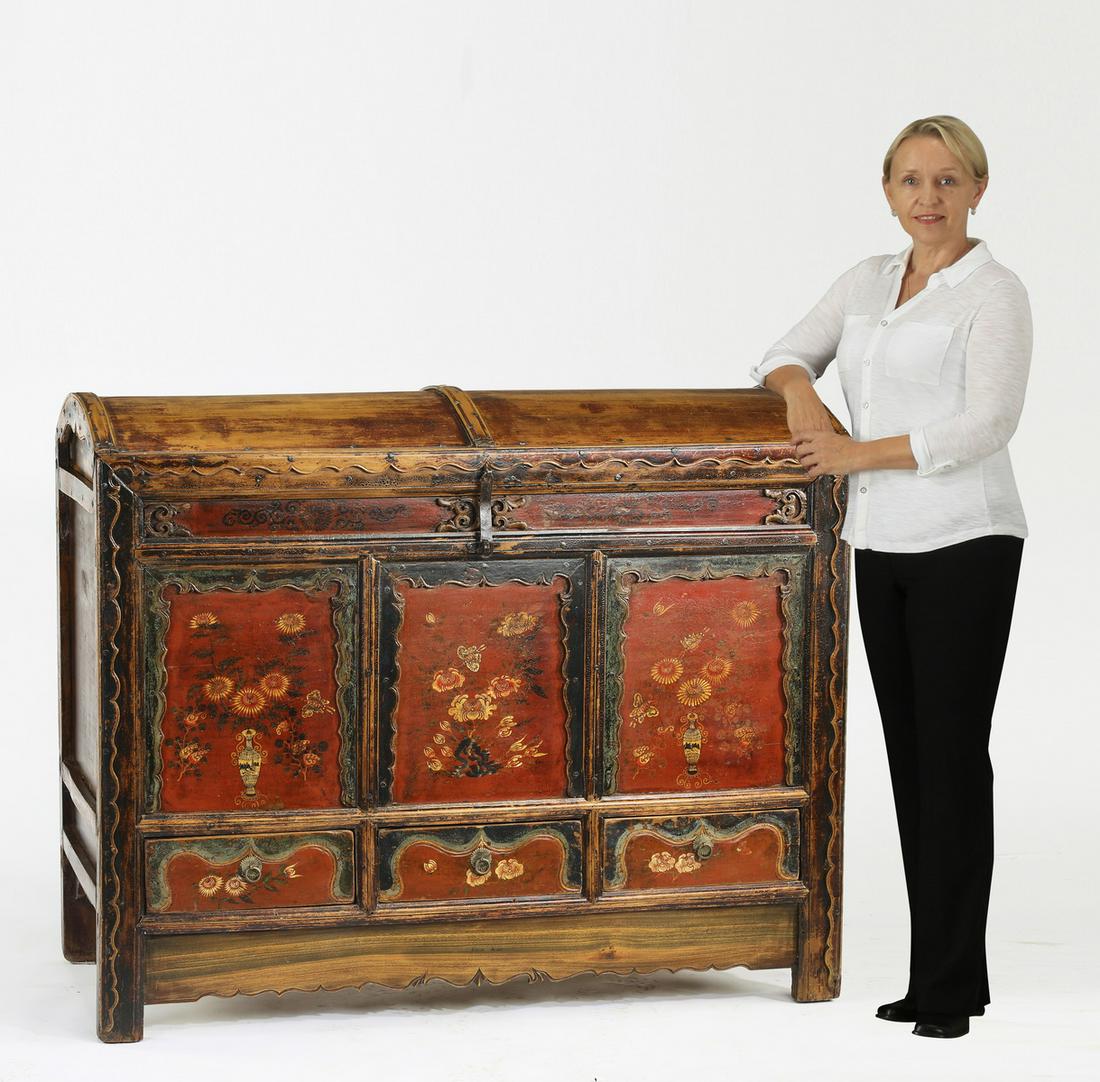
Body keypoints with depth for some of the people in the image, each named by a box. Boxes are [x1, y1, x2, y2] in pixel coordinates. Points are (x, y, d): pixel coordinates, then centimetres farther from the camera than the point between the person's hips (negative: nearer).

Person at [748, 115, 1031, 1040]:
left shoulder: (995, 293, -9)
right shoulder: (867, 282, 12)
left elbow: (987, 423, -18)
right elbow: (784, 354, 14)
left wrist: (862, 453, -18)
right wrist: (800, 387, -8)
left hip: (963, 544, -7)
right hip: (882, 546, 7)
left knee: (952, 752, -5)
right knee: (910, 753, 8)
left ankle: (952, 980, 2)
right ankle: (940, 971, 16)